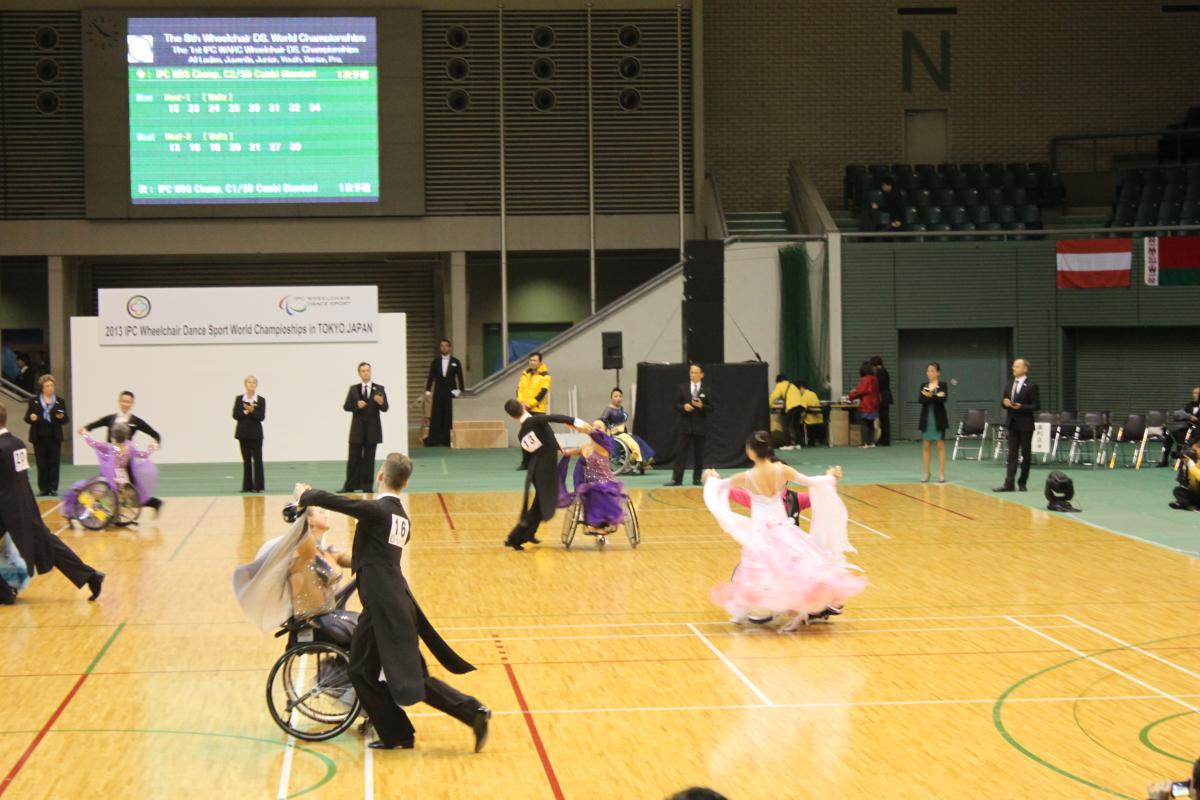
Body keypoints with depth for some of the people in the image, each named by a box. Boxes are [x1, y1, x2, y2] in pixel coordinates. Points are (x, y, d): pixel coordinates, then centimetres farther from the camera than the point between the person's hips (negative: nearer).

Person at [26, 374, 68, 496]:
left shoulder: (60, 401, 7)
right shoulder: (34, 401, 7)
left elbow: (66, 420, 6)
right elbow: (27, 417, 8)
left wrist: (61, 417, -16)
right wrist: (31, 417, -14)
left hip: (54, 437, 0)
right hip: (39, 437, 0)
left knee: (54, 463, -1)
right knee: (41, 464, 1)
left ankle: (53, 488, 4)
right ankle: (43, 488, 6)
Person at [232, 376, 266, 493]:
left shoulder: (261, 400, 0)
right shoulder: (239, 399, 4)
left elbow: (261, 417, -8)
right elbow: (235, 415, -3)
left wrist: (252, 411, -23)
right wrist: (245, 412, -16)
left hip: (256, 433, -1)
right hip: (243, 432, 2)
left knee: (257, 459, -4)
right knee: (246, 459, 5)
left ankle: (258, 486, -2)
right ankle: (247, 486, 9)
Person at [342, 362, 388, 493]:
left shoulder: (379, 389, 2)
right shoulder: (353, 389, 6)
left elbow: (385, 408, -6)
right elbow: (346, 406, 0)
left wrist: (381, 403, -28)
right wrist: (356, 405, -19)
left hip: (372, 429, 0)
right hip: (357, 428, 0)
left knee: (369, 459, 4)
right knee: (354, 458, 1)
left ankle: (367, 486, 10)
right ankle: (350, 486, 6)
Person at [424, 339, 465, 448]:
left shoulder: (455, 362, 4)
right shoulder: (435, 361, 8)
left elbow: (460, 378, 4)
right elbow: (431, 376, 7)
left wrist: (460, 391, -5)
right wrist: (428, 391, -1)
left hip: (450, 392, -1)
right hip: (438, 392, 1)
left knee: (449, 416, -3)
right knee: (436, 416, -3)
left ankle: (447, 440, 0)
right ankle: (433, 440, -3)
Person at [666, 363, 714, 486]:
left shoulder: (707, 390, 3)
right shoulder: (682, 388, 5)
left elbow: (711, 409, 0)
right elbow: (676, 405, 5)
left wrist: (701, 406, -18)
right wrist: (683, 407, -16)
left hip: (700, 426, 0)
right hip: (685, 425, 0)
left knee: (698, 453, 5)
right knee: (680, 452, -4)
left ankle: (697, 479, 12)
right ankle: (676, 479, -5)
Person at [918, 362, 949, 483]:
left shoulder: (943, 385, -2)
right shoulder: (924, 386, 7)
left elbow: (943, 399, -19)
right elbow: (920, 400, -10)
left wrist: (930, 396, -23)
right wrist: (936, 397, -22)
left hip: (939, 418, -3)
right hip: (926, 418, 3)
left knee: (940, 446, 0)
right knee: (926, 446, 5)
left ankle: (941, 474, 4)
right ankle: (926, 473, 11)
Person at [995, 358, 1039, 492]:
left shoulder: (1031, 386, -8)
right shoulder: (1009, 384, 11)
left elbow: (1036, 405, -10)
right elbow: (1003, 400, 17)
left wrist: (1021, 407, -21)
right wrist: (1004, 402, -6)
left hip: (1025, 424, -5)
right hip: (1012, 423, 5)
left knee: (1025, 455, 5)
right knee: (1012, 454, 1)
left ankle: (1022, 482, 13)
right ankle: (1009, 483, -4)